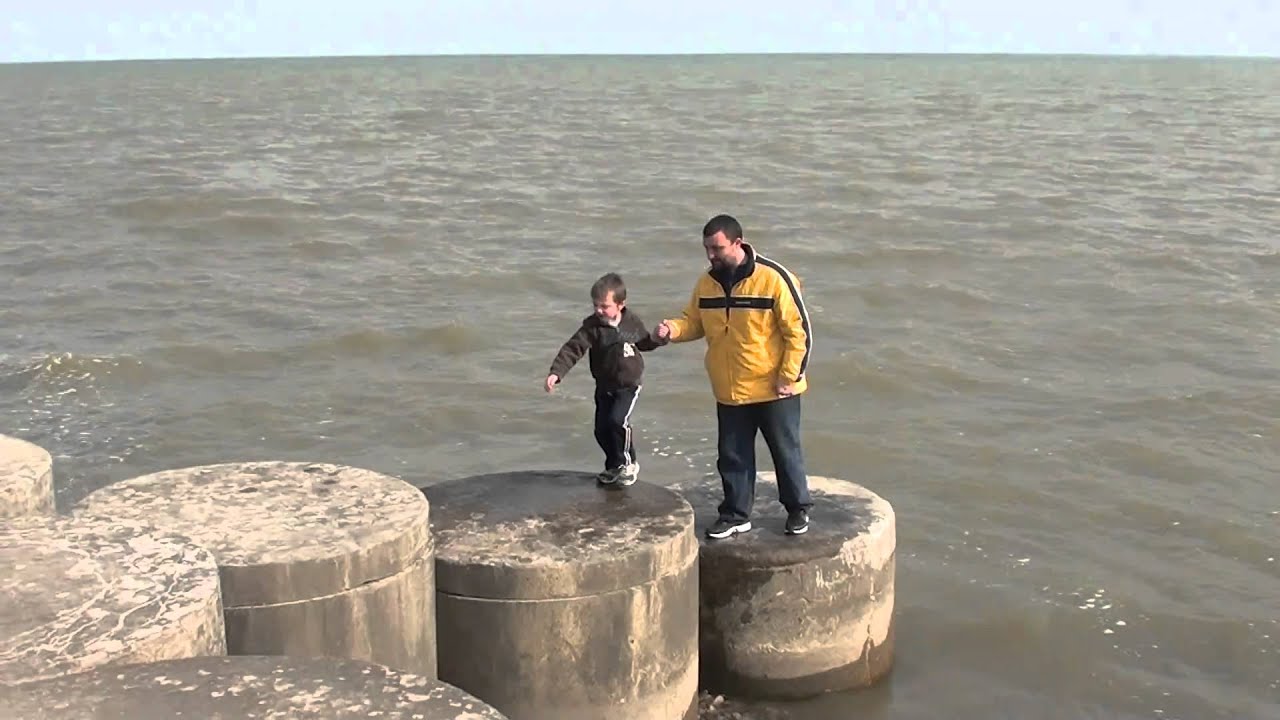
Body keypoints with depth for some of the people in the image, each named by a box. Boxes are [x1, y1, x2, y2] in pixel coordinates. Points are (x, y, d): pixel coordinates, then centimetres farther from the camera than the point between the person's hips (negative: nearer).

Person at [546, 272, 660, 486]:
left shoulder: (633, 322, -8)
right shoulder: (592, 326, -14)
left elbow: (643, 342, 12)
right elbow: (572, 348, -22)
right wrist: (556, 372, -34)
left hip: (629, 383, -2)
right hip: (604, 386, 2)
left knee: (618, 420, -21)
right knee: (602, 429, 5)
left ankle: (629, 463, 0)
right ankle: (614, 466, 30)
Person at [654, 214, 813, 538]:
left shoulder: (774, 278, -17)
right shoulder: (707, 283, 1)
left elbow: (799, 331, -14)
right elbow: (694, 322, 11)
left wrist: (789, 377, -15)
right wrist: (673, 329, -12)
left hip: (773, 390, -5)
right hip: (729, 392, 5)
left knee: (786, 452, 10)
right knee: (733, 457, 13)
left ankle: (798, 509, 28)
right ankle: (736, 514, 27)